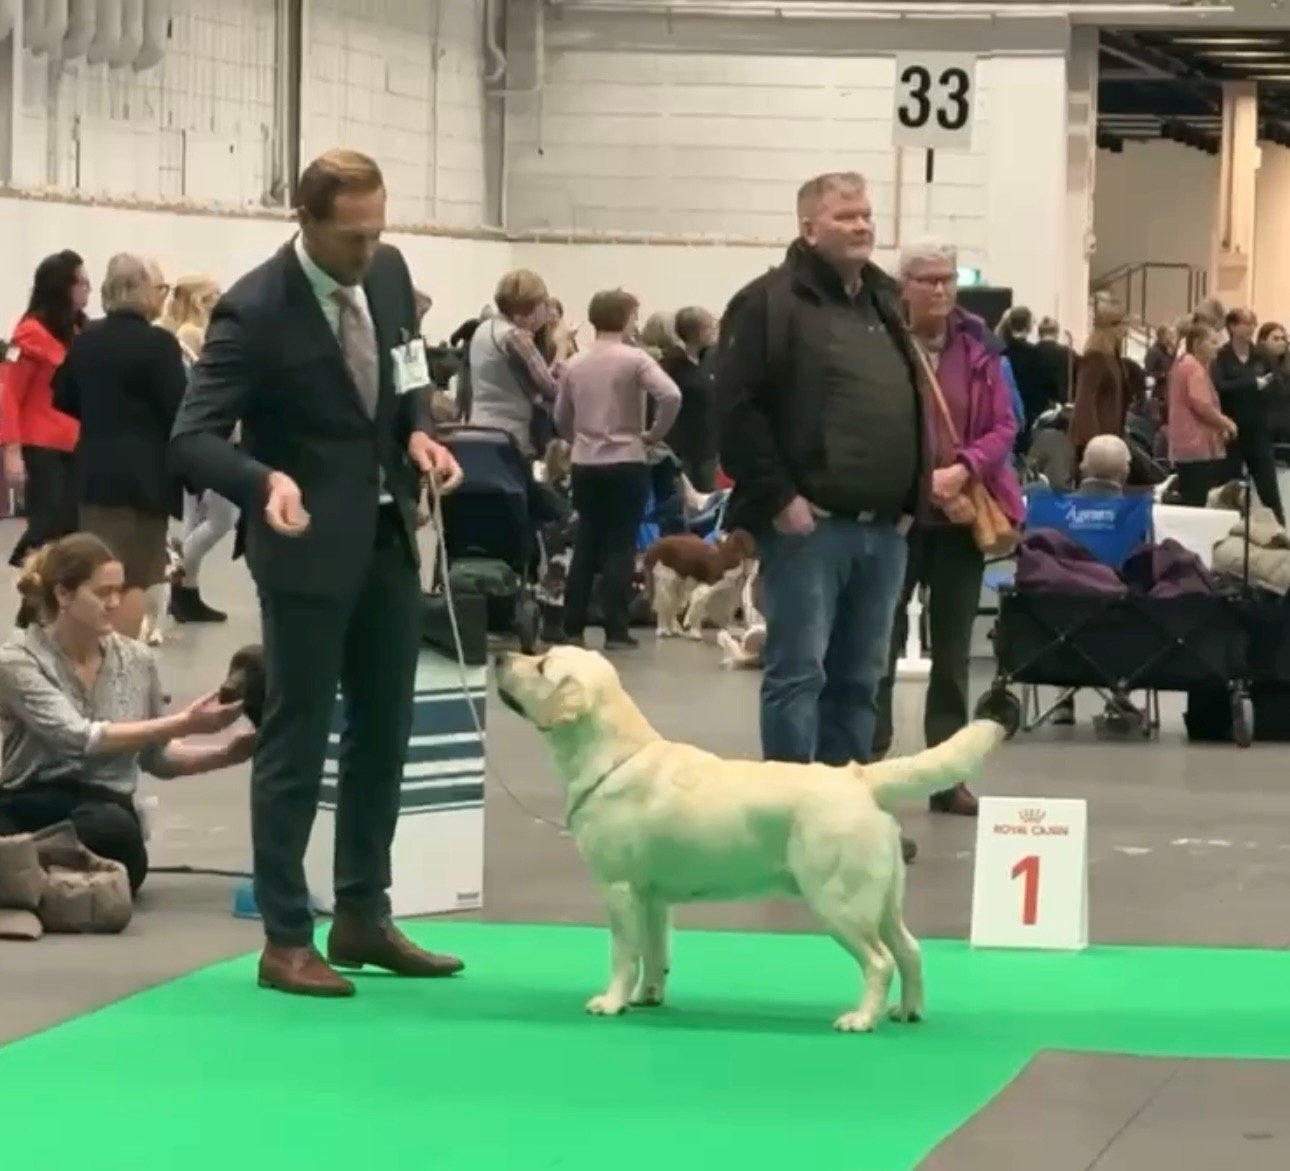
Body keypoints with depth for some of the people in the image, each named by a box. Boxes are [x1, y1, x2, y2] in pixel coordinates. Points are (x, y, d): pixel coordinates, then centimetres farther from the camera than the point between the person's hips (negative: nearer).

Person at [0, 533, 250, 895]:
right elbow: (80, 739, -19)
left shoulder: (137, 660, 8)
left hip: (106, 812, 4)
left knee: (113, 827, -35)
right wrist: (183, 724, -21)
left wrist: (225, 755, 1)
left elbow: (157, 756, 19)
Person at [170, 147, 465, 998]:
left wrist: (418, 432, -5)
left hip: (389, 537, 7)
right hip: (309, 546, -7)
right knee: (297, 742, -1)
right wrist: (266, 482, -40)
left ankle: (364, 919, 24)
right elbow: (192, 439, -22)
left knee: (385, 734, 13)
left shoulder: (390, 273, 0)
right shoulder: (255, 311, -20)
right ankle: (286, 939, 7)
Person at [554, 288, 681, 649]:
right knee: (620, 547, 0)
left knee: (586, 544, 11)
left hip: (584, 465, 4)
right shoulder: (634, 359, -9)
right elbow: (671, 396, -22)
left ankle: (572, 627, 11)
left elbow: (561, 419, 11)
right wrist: (654, 434, -8)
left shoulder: (574, 364, 6)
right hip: (626, 463, -4)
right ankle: (616, 630, -2)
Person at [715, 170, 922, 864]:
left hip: (882, 528, 8)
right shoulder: (770, 303, -6)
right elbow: (737, 409, -13)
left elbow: (913, 411, 25)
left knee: (858, 679, 11)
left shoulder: (886, 305, 19)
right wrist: (778, 498, -16)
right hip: (808, 524, -8)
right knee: (798, 673, -5)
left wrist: (910, 499, 15)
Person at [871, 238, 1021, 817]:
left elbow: (1004, 427, 2)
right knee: (881, 642, -1)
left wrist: (962, 470, -14)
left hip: (963, 516, 4)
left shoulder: (978, 347, 3)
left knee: (953, 648, 9)